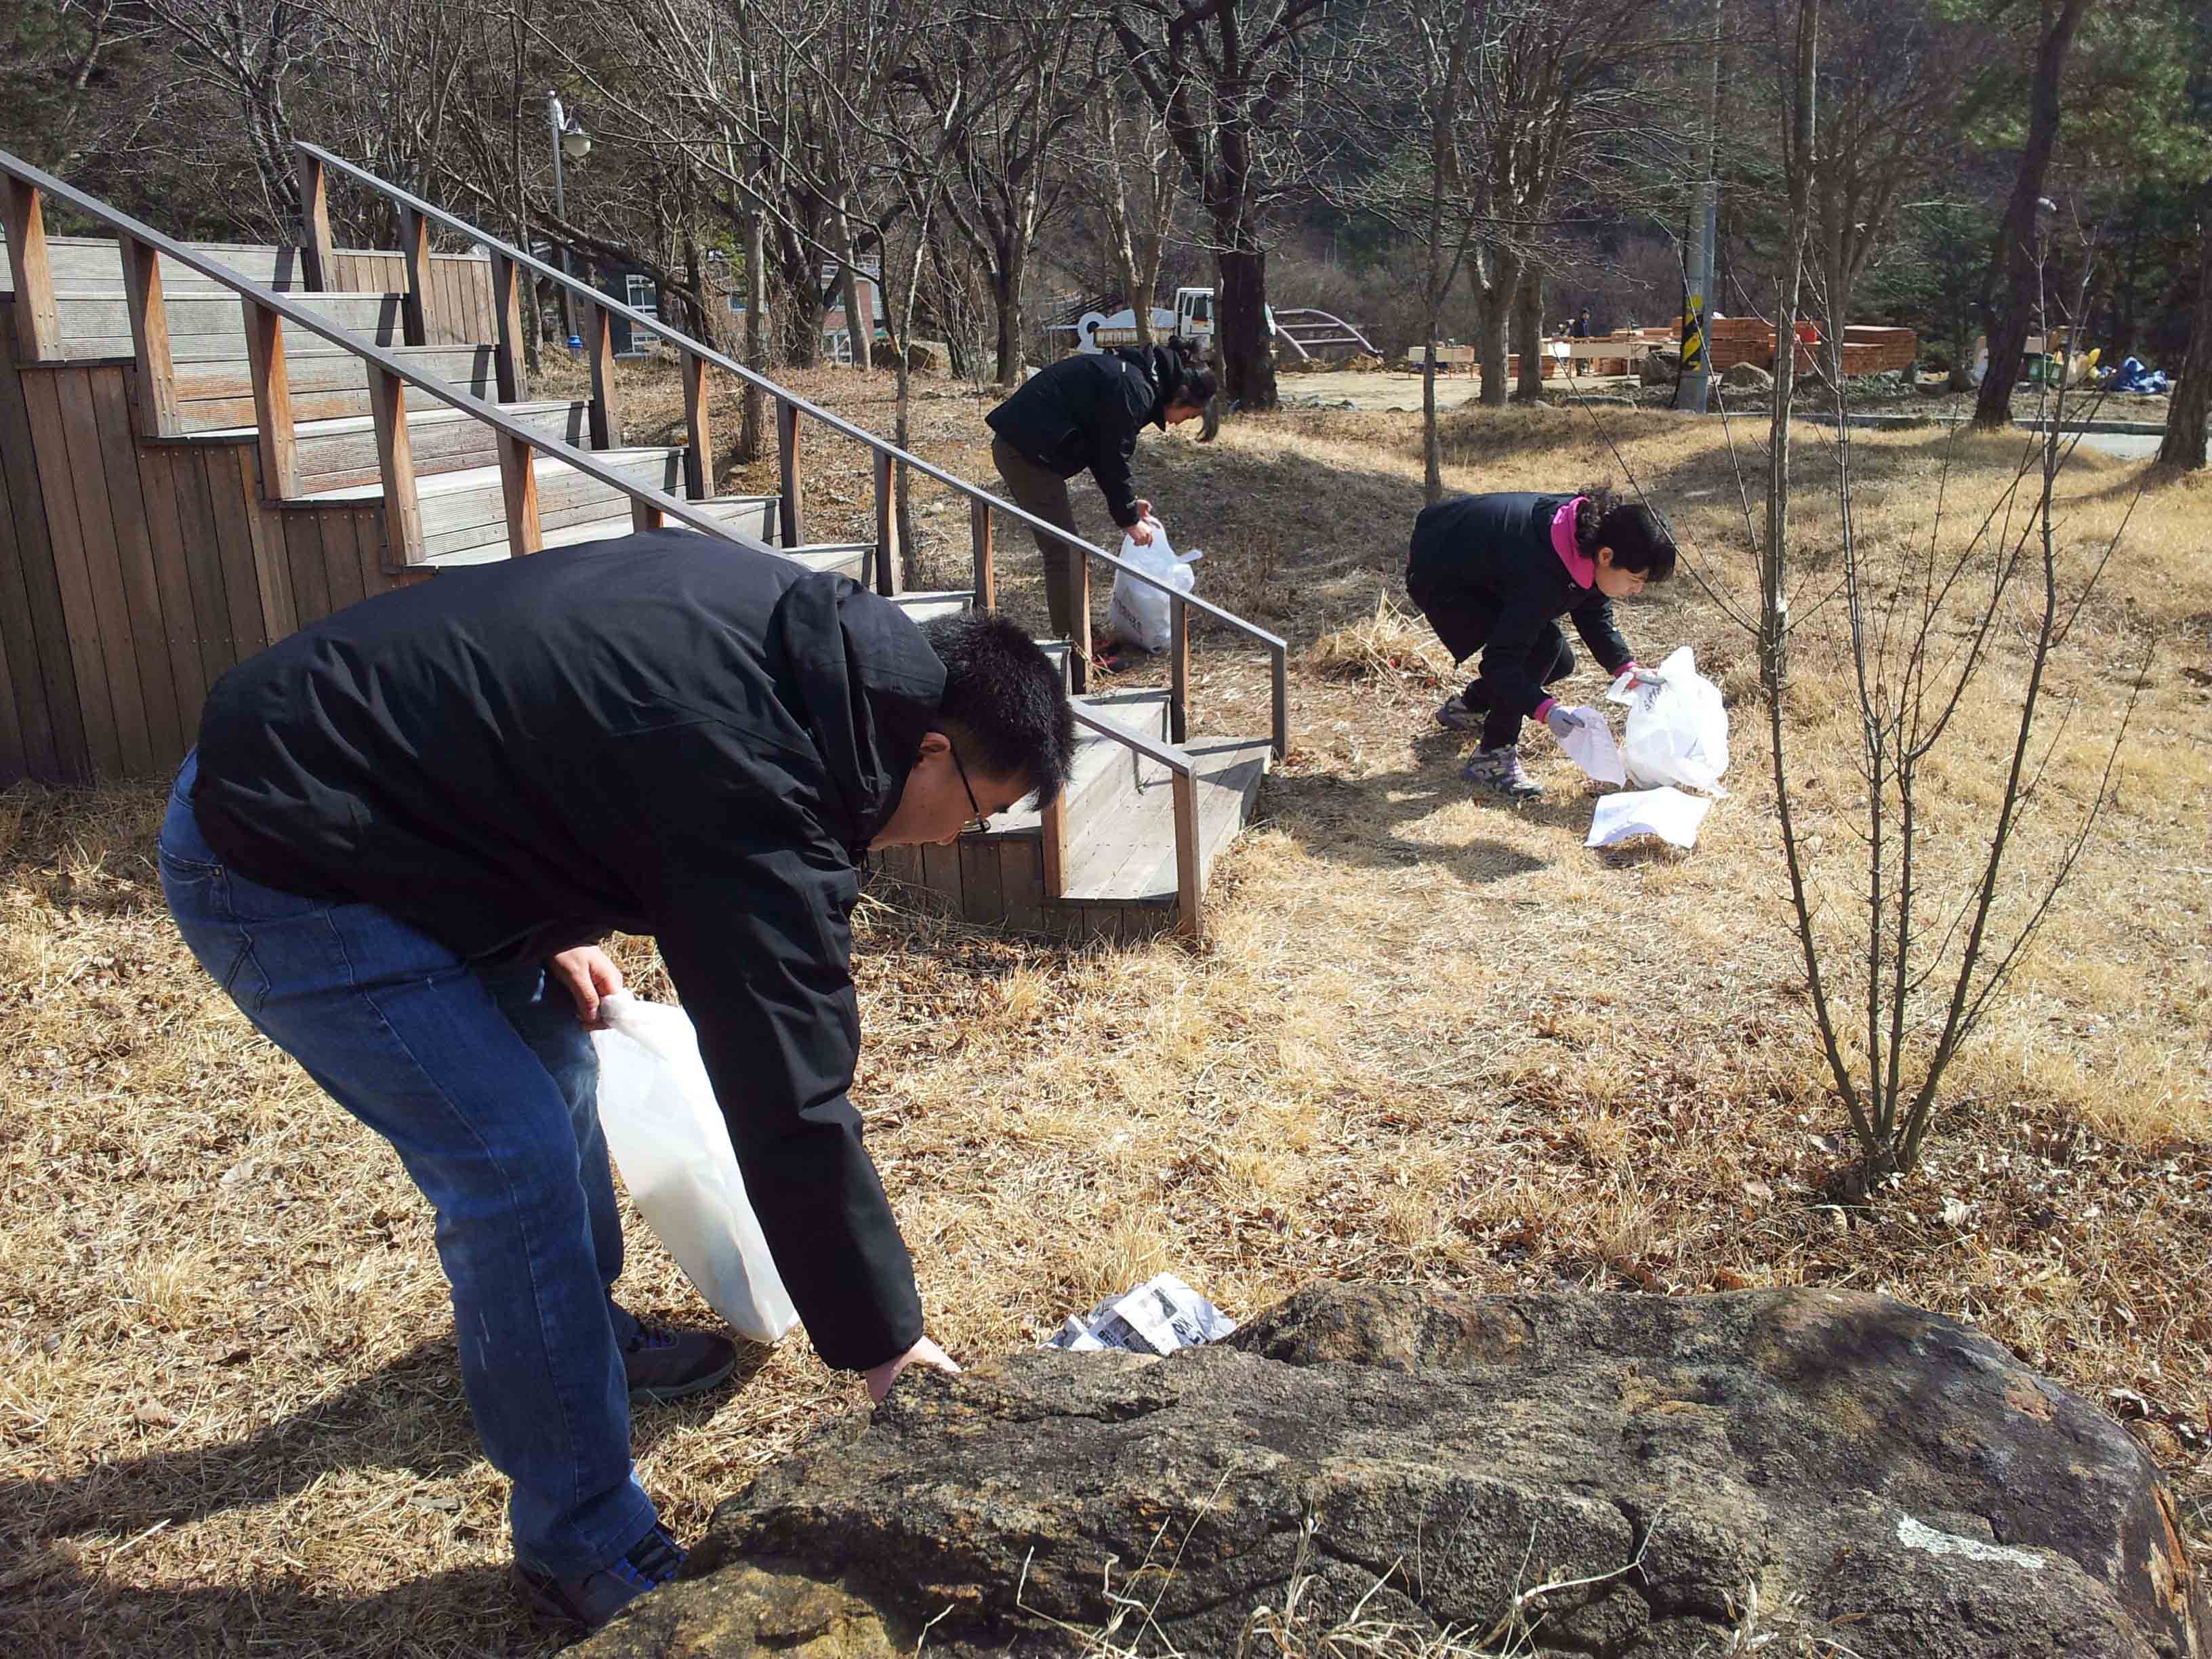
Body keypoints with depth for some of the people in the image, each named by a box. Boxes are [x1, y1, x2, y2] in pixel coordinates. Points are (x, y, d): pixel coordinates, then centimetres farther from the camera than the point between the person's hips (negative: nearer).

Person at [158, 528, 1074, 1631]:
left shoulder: (802, 621, -2)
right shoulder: (759, 800, -28)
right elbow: (791, 1106, -24)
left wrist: (555, 929, 10)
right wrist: (879, 1339, -12)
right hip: (277, 875, -10)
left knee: (549, 1056, 19)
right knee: (517, 1167, -9)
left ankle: (580, 1333, 42)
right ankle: (583, 1549, 8)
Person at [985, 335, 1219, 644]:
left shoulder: (1129, 373, 14)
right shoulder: (1134, 390, -17)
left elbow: (1105, 450, 20)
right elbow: (1113, 458, -13)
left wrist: (1128, 502, 18)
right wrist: (1129, 518, -2)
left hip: (1015, 443, 10)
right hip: (1029, 451, -10)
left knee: (1061, 551, 17)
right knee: (1065, 554, -4)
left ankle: (1072, 637, 26)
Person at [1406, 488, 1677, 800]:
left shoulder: (1590, 528, -14)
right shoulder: (1543, 573, -38)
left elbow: (1595, 618, 2)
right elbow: (1499, 662, -35)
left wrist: (1627, 669, -8)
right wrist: (1546, 710, -46)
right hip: (1438, 579, -9)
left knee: (1560, 663, 5)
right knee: (1543, 647, -23)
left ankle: (1467, 708, 27)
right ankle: (1492, 759, -13)